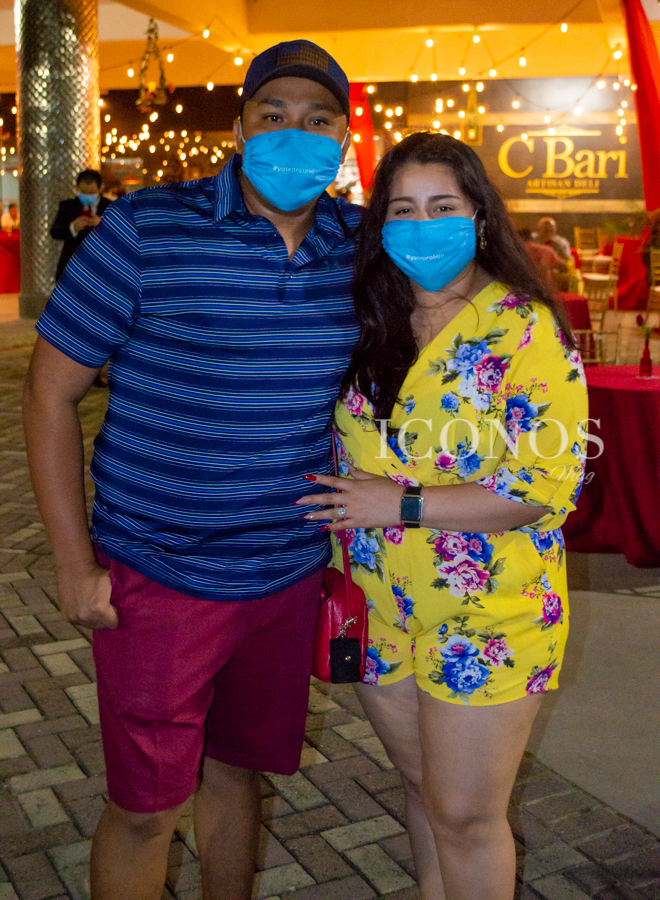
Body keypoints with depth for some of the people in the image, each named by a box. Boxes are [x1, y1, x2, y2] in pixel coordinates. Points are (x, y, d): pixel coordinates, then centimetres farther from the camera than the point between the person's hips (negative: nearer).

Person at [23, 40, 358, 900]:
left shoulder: (356, 244, 0)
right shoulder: (147, 229, -12)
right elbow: (51, 388, -9)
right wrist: (74, 564, -10)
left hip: (289, 573, 4)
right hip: (157, 577, -4)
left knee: (237, 768, 22)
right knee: (145, 805, 8)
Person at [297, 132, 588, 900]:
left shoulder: (524, 328, -13)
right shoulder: (372, 328, 4)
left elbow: (550, 484, -20)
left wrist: (401, 504, -21)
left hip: (487, 619, -5)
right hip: (382, 609, 5)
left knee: (464, 813, 7)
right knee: (419, 783, 22)